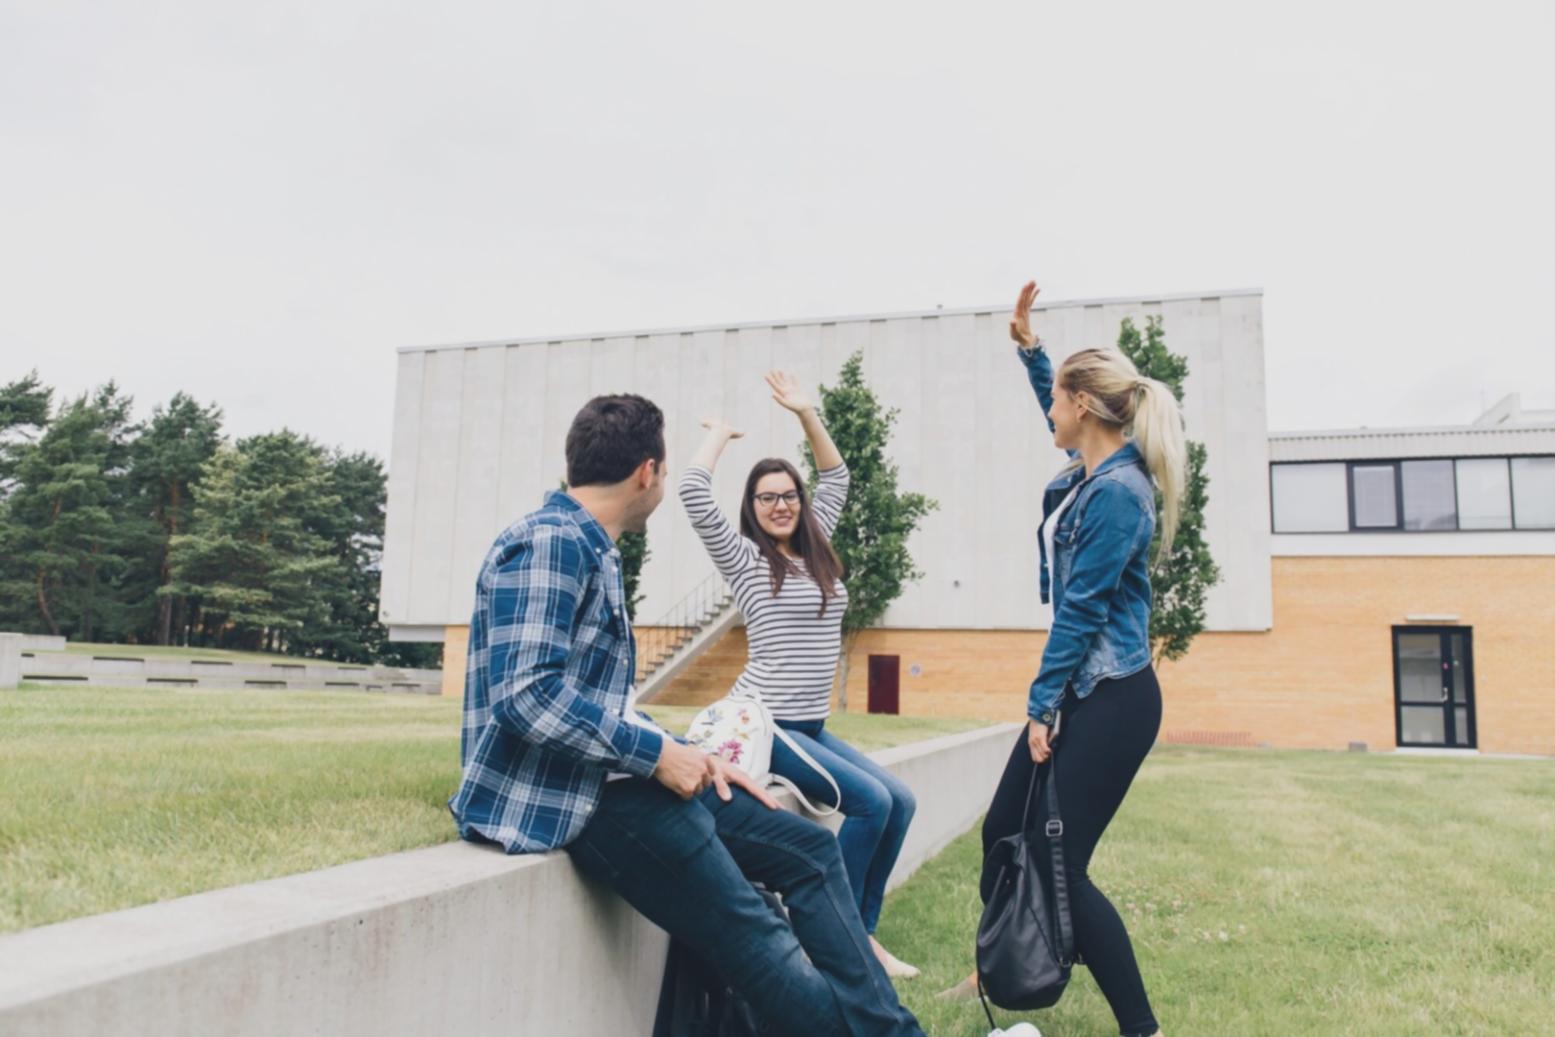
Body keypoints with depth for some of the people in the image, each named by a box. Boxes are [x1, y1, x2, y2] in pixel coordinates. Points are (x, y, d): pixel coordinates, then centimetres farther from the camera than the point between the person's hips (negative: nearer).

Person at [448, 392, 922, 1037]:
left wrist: (686, 757, 8)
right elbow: (526, 694, -25)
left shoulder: (591, 549, 18)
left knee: (809, 850, 8)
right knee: (763, 949, -13)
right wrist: (657, 754, -18)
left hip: (611, 779, 10)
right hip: (560, 797, -10)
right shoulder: (550, 542, -14)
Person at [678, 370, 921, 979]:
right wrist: (720, 435, -2)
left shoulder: (816, 550, 12)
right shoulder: (743, 558, -5)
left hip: (812, 727, 8)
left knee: (901, 802, -2)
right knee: (870, 801, -19)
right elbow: (693, 492, -19)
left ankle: (862, 933, 8)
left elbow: (836, 477, 22)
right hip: (762, 724, -8)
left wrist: (806, 414, 13)